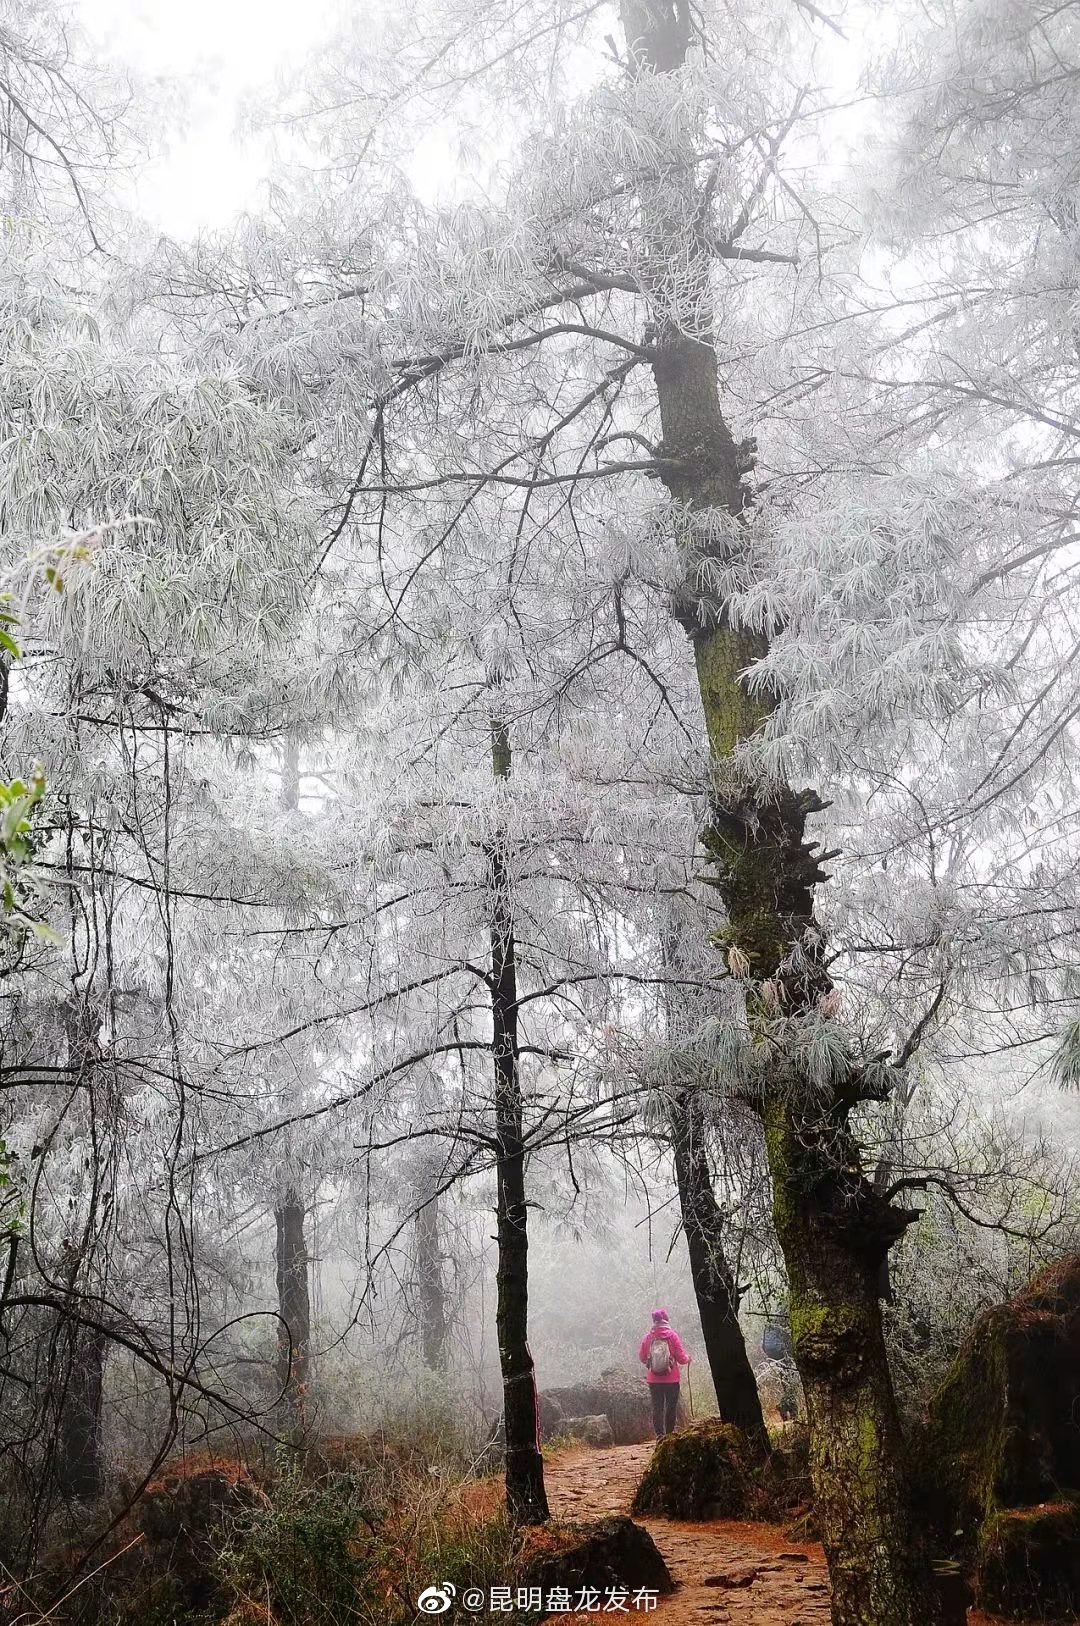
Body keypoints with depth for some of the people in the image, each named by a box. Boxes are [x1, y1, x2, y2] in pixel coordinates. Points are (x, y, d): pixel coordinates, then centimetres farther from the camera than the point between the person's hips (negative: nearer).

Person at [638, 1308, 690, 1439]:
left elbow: (642, 1357, 6)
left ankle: (660, 1435, 2)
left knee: (657, 1408, 8)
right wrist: (687, 1359, 14)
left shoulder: (647, 1337, -3)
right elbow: (681, 1358, -8)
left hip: (653, 1380, 2)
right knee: (671, 1408, 8)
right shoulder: (672, 1335, -9)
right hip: (671, 1379, -2)